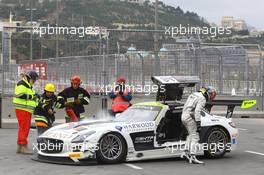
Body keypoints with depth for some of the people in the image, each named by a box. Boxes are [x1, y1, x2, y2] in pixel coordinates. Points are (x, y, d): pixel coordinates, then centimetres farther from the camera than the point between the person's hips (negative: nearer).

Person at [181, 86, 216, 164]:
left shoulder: (194, 94, 18)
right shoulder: (202, 99, -11)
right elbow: (197, 111, -22)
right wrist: (198, 124, -23)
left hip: (183, 116, 9)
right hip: (190, 117, -9)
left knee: (191, 134, 24)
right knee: (195, 137, -7)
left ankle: (186, 152, 19)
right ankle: (193, 157, -13)